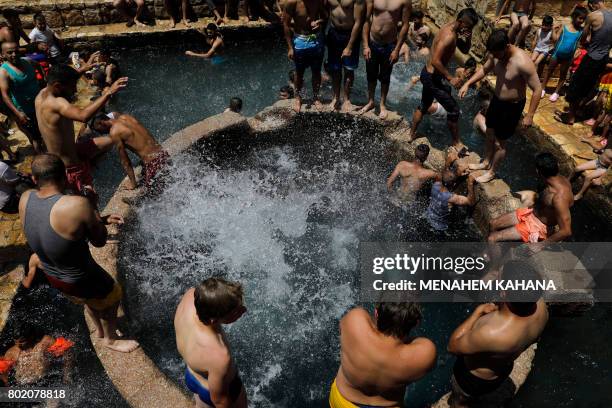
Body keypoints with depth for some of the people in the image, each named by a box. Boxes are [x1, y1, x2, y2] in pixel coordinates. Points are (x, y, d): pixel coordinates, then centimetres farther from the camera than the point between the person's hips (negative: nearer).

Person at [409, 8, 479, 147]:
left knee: (424, 106, 26)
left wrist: (468, 38, -9)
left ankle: (412, 134, 40)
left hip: (428, 73, 10)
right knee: (454, 110, 2)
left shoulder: (450, 27, 5)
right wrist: (451, 78, -25)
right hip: (432, 77, -10)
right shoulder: (449, 36, -25)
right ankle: (456, 142, 18)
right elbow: (435, 61, -30)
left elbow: (465, 50, 12)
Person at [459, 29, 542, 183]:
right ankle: (486, 162, 45)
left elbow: (537, 89, -25)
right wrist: (468, 83, -1)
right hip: (497, 100, 7)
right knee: (490, 133, 23)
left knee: (500, 142, 8)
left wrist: (530, 115, -22)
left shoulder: (522, 62, -32)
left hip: (512, 107, -7)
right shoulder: (496, 54, -12)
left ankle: (491, 172, 29)